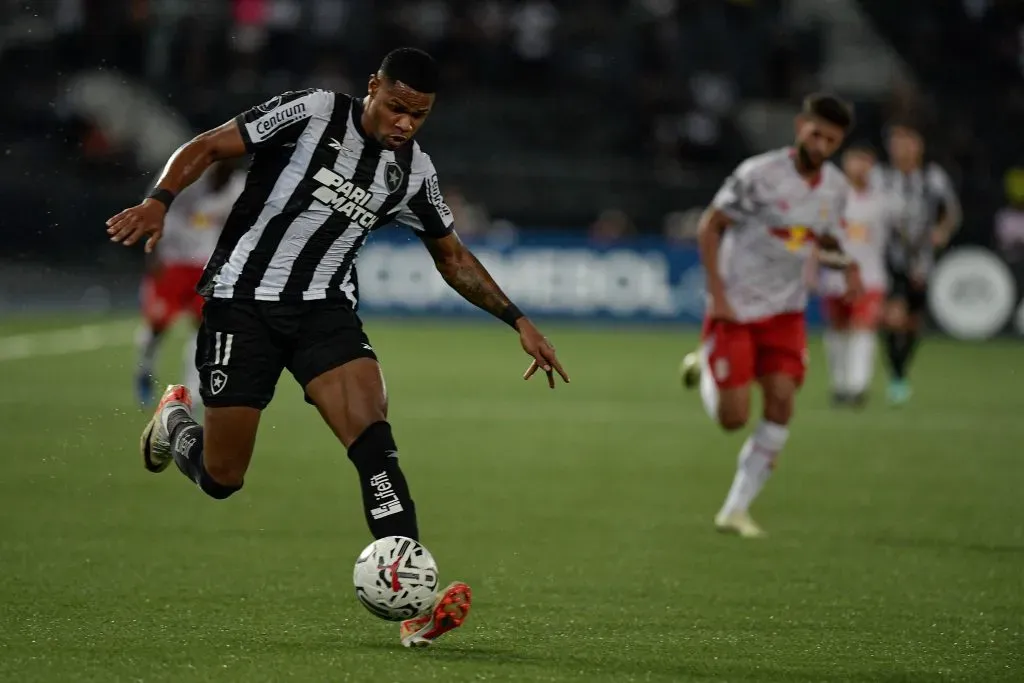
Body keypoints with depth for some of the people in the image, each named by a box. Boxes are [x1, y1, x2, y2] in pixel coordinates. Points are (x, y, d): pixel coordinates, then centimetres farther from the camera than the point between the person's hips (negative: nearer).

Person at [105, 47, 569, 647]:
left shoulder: (414, 170, 5)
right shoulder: (312, 113, -11)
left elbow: (453, 257, 18)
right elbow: (208, 147, -10)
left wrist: (518, 321, 11)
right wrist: (159, 202, -26)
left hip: (324, 307, 4)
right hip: (243, 300, -4)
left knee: (373, 434, -21)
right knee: (222, 480, 0)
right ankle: (175, 421, 37)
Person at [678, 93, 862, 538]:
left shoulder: (835, 187, 3)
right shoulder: (760, 175, -16)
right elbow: (709, 226, -9)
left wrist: (846, 265, -4)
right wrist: (717, 294, -15)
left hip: (785, 313, 5)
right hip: (735, 311, -5)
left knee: (781, 404, -11)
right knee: (733, 418, -7)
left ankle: (736, 510, -1)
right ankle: (704, 369, 29)